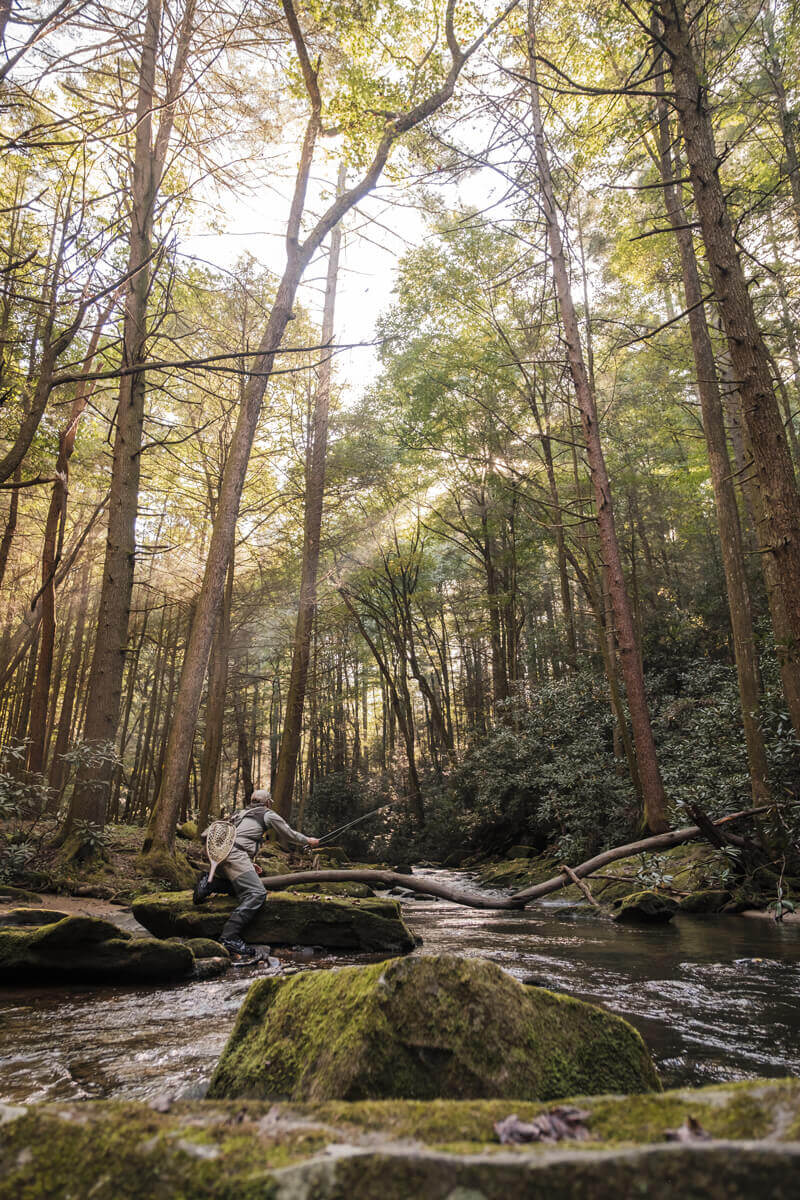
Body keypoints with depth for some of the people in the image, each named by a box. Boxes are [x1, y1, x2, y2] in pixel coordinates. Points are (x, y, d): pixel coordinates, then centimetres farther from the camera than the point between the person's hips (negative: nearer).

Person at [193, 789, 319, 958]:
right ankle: (229, 937, -29)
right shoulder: (268, 815, 14)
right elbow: (289, 835, 21)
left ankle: (209, 883, 4)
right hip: (235, 854, -8)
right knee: (256, 894, -16)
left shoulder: (241, 814, 34)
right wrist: (308, 841, 38)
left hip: (218, 853, 8)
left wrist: (249, 864, 47)